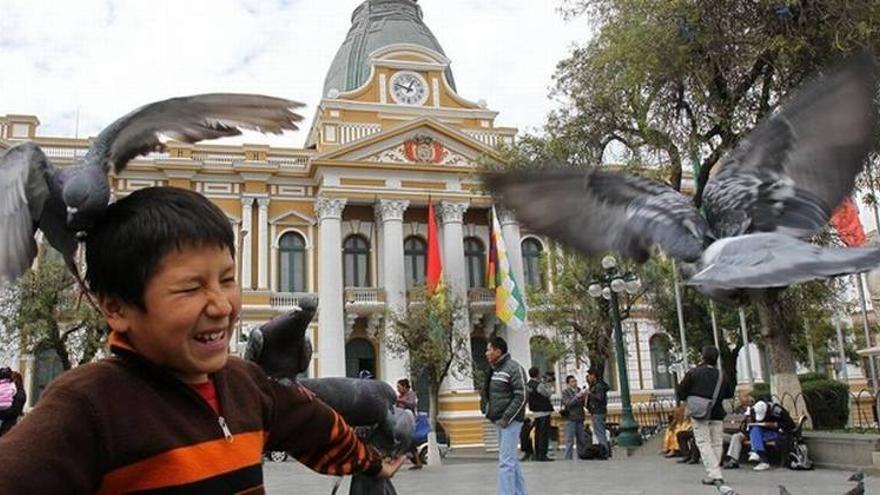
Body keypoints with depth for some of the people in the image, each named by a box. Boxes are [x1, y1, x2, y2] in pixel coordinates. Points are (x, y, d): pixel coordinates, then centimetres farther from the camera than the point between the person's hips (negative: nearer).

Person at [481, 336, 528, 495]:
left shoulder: (514, 368, -12)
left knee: (506, 461, -11)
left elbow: (521, 396, -18)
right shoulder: (495, 370, 14)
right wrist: (488, 410, 7)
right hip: (500, 421, 9)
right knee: (512, 460, 15)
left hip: (510, 421, -9)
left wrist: (506, 418, -19)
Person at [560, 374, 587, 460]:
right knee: (570, 441, -5)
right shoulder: (565, 392, -1)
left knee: (582, 440, 7)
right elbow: (568, 403, -15)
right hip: (570, 419, -5)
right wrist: (577, 396, -23)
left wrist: (584, 397, -6)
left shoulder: (579, 390, 13)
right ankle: (568, 458, -3)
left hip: (579, 419, 5)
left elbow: (582, 404, 13)